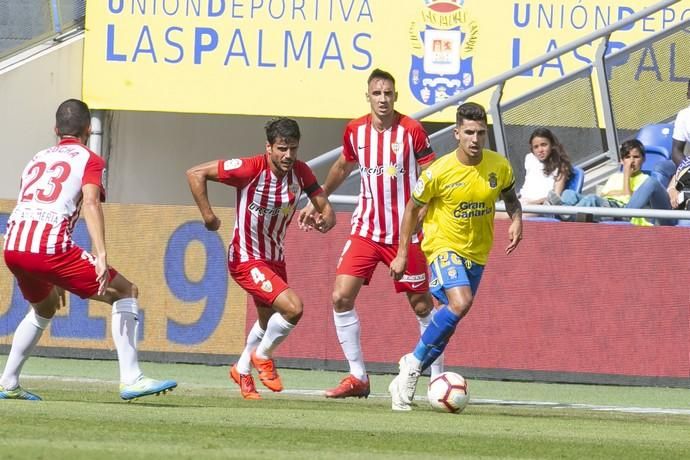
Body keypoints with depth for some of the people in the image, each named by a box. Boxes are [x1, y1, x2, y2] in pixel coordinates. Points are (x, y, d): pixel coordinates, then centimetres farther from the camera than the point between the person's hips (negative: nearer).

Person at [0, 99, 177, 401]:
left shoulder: (37, 159, 29)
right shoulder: (88, 160, 10)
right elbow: (90, 203, -9)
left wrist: (53, 279, 42)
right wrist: (101, 255, -19)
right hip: (50, 248, -6)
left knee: (45, 307, 34)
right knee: (126, 293, 6)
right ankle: (131, 380, -5)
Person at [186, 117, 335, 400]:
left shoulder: (301, 172, -6)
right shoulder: (250, 169, -22)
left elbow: (325, 208, -2)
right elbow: (195, 174, -19)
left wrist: (325, 220, -25)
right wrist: (208, 215, -23)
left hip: (275, 258, 7)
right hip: (246, 259, -7)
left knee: (269, 321, 24)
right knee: (292, 307, -22)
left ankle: (242, 371, 50)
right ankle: (262, 356, 5)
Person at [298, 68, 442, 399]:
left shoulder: (411, 130, -10)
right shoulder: (355, 131, 2)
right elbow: (343, 167, 22)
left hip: (406, 234, -3)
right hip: (366, 231, 3)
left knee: (421, 305, 3)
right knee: (341, 297, -9)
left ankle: (437, 376, 18)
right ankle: (358, 377, 0)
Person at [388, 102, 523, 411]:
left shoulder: (500, 167, -6)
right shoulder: (439, 172, -16)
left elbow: (510, 198, 14)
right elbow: (413, 208, -2)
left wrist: (516, 221, -7)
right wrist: (402, 253, -1)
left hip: (477, 252, 5)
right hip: (443, 245, -5)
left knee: (446, 323, 7)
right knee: (460, 303, -29)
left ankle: (405, 381, 22)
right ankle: (415, 361, -12)